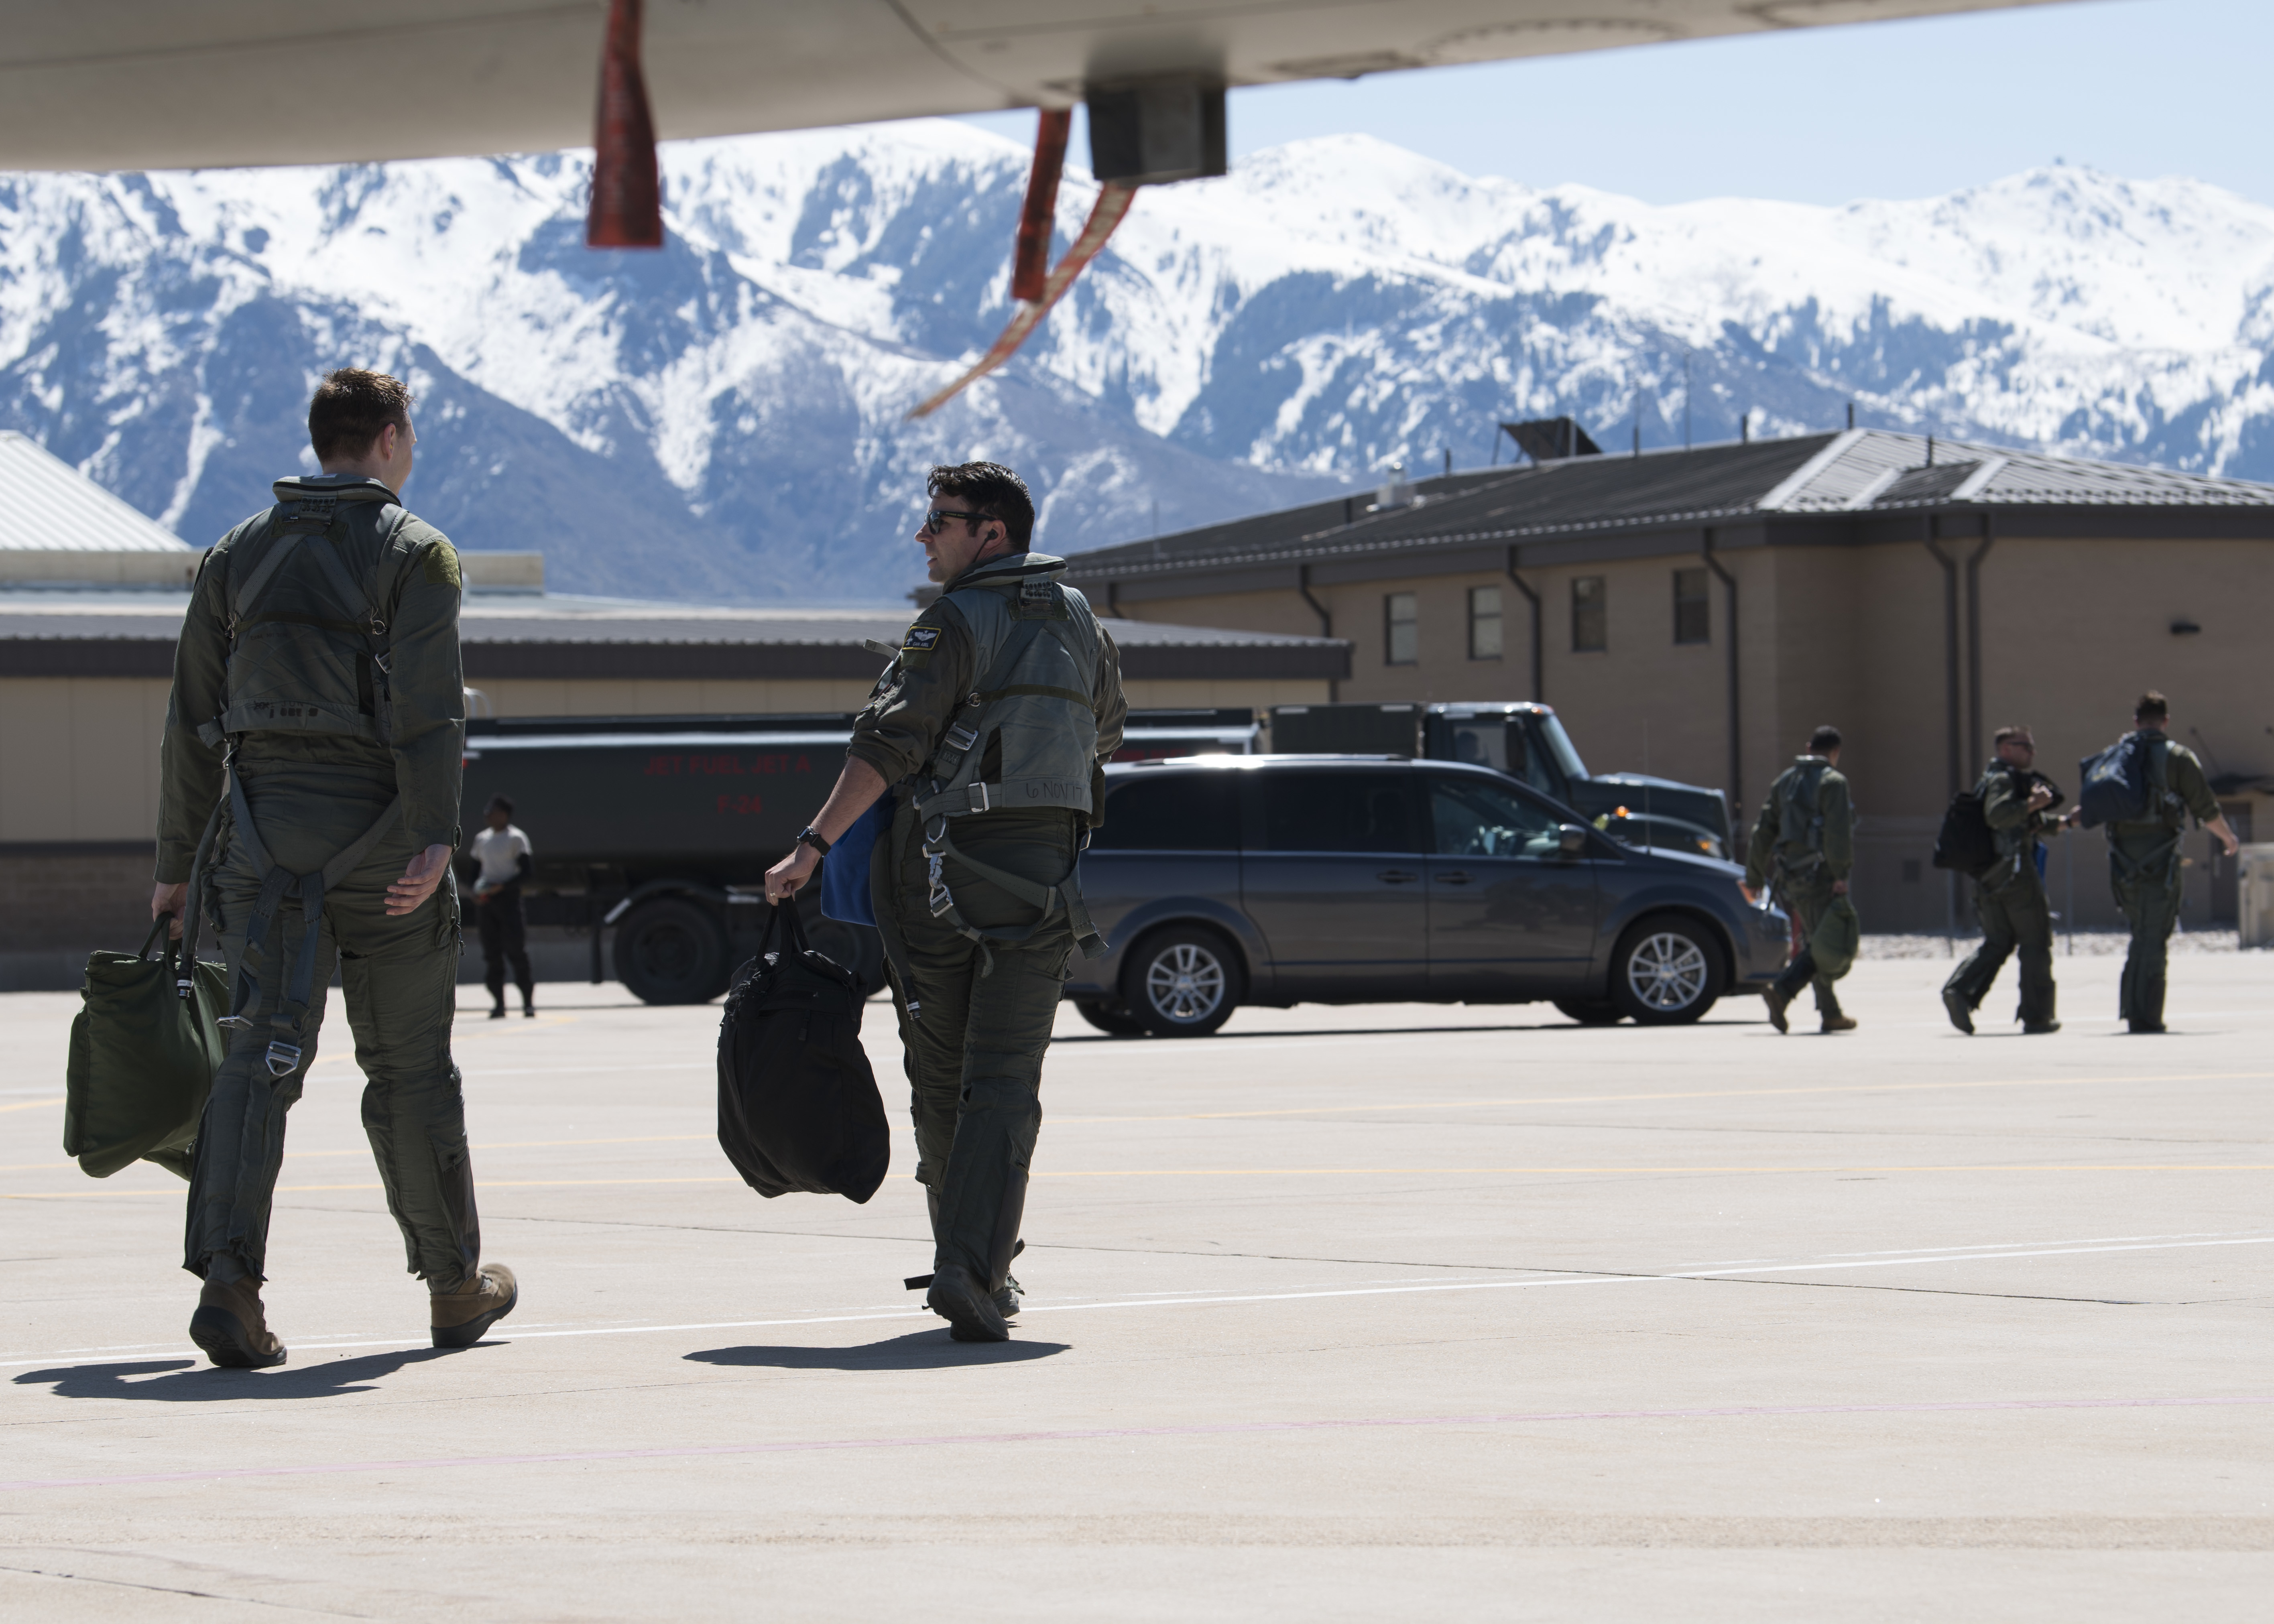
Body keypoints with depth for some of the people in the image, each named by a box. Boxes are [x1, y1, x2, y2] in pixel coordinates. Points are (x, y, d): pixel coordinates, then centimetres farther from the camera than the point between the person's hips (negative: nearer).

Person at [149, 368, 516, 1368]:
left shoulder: (238, 554, 14)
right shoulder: (415, 552, -1)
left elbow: (193, 722, 12)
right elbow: (428, 705, -15)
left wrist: (177, 863, 16)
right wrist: (436, 836, -20)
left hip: (264, 835, 3)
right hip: (376, 833, -3)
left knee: (263, 1051, -4)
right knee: (409, 1062, 8)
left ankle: (227, 1277, -22)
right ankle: (454, 1285, 21)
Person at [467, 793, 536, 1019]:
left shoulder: (516, 838, -3)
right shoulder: (482, 839, 15)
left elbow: (525, 872, -7)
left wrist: (501, 887, -19)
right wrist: (476, 890, 0)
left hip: (508, 897, -5)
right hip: (485, 899, 5)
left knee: (516, 950, -9)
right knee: (492, 953, 2)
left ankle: (528, 1002, -4)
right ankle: (498, 1003, 5)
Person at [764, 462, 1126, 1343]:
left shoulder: (957, 622, -8)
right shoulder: (1080, 622, 10)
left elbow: (889, 741, -17)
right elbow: (1104, 736, 24)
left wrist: (813, 845, -18)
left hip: (942, 873, -3)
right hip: (1042, 872, 3)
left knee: (941, 1078, 12)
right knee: (1004, 1083, -1)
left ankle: (969, 1264, 19)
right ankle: (973, 1273, -16)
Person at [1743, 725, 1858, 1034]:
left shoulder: (1785, 781, 16)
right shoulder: (1833, 782, -5)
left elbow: (1764, 831, 15)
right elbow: (1838, 831, -17)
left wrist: (1753, 878, 18)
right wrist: (1841, 875, -19)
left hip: (1788, 877, 7)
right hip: (1818, 873, -7)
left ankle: (1830, 1013, 14)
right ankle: (1782, 991, -25)